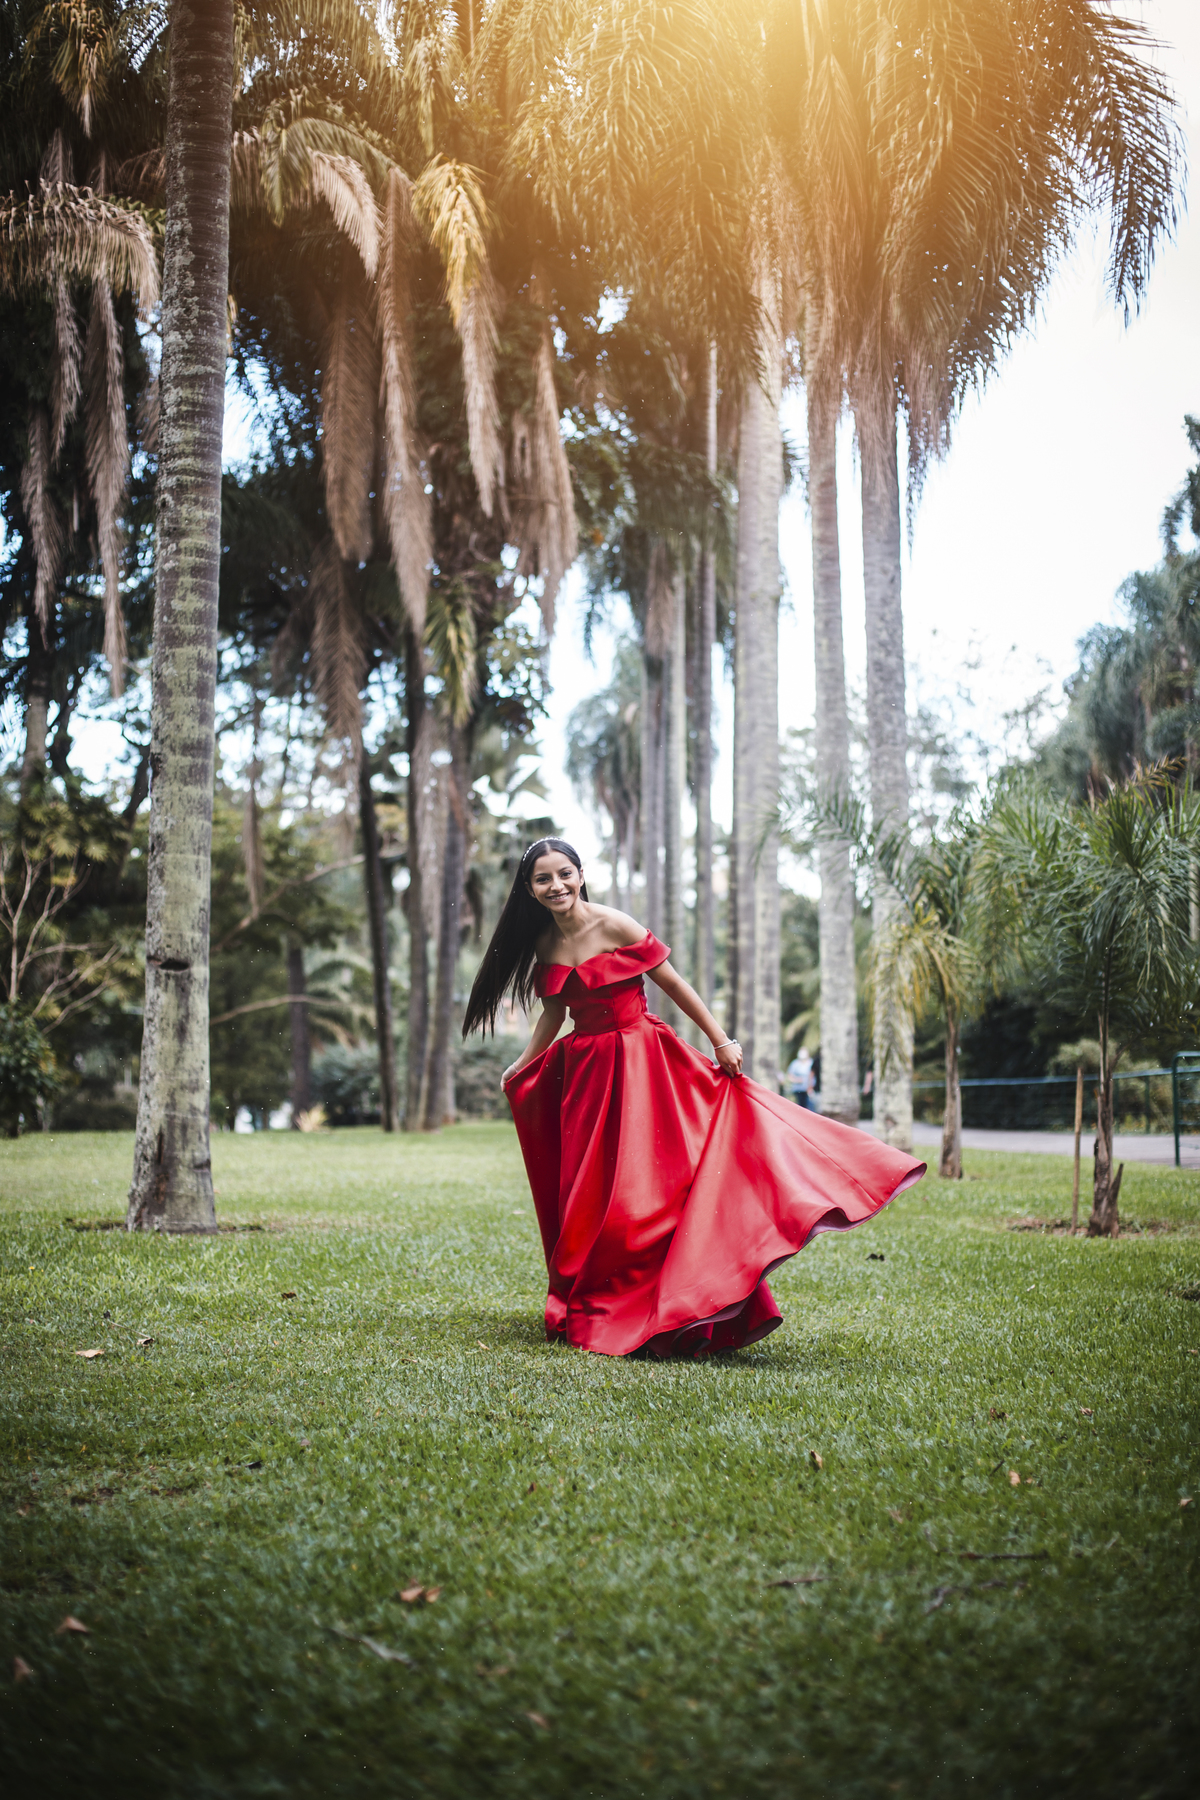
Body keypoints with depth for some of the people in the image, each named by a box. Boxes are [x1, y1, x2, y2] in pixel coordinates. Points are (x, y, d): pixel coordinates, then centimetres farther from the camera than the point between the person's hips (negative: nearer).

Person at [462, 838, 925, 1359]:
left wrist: (721, 1043, -8)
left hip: (637, 1061, -6)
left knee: (643, 1187, -10)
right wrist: (520, 1067, 16)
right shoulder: (545, 944, 6)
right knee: (588, 1192, 7)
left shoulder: (614, 927, -11)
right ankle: (592, 1311, 17)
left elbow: (674, 985, -7)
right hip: (584, 1071, 6)